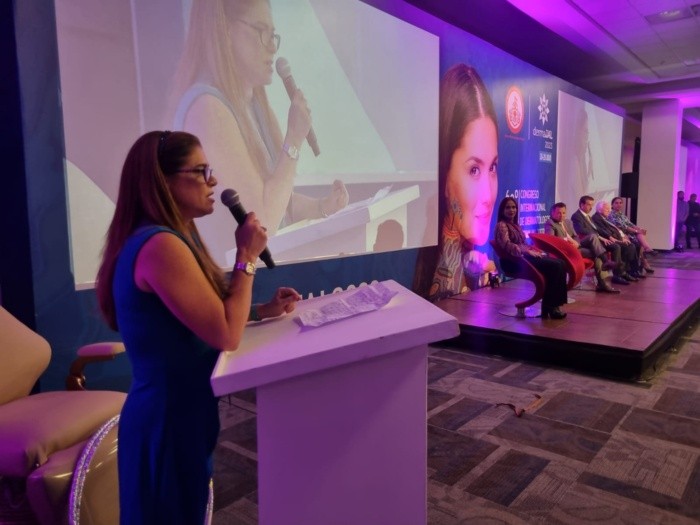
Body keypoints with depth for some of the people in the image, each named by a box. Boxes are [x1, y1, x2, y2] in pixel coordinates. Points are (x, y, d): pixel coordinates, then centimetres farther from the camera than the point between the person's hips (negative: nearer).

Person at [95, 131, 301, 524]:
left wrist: (263, 310, 2)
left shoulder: (172, 237, 7)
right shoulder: (160, 245, -25)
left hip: (175, 410, 9)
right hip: (169, 418, -9)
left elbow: (206, 316, 11)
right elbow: (226, 335, -27)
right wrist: (247, 257, -18)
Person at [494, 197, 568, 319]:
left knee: (560, 264, -10)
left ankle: (555, 302, -14)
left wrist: (534, 250, 3)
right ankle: (549, 306, -17)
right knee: (555, 266, -23)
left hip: (525, 255, 9)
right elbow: (508, 245, -19)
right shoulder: (501, 225, -5)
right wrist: (528, 252, -21)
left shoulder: (515, 225, 24)